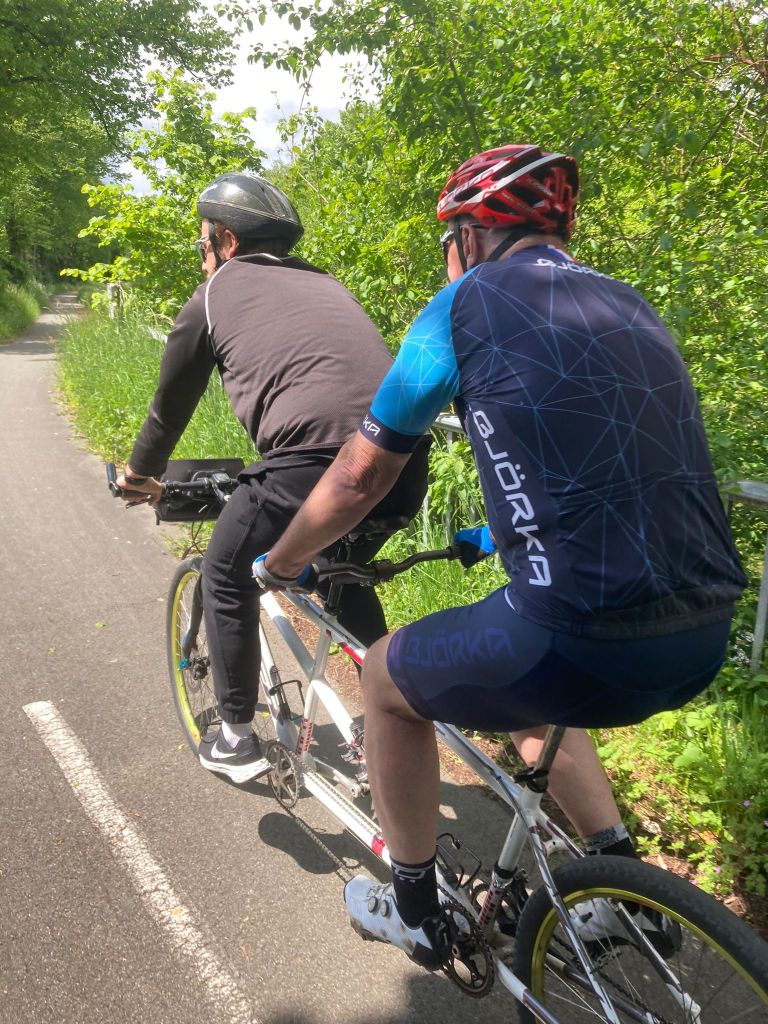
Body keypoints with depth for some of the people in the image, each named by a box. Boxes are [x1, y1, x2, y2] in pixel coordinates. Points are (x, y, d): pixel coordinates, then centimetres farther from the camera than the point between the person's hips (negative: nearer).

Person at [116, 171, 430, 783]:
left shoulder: (215, 294, 15)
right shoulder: (324, 284, 30)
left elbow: (172, 404, 25)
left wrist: (139, 475, 43)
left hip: (316, 457, -6)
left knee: (227, 578, 20)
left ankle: (236, 739, 27)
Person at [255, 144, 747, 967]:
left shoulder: (467, 303, 0)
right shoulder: (629, 306, 19)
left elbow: (358, 478, 4)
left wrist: (277, 564, 23)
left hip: (583, 640, -7)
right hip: (704, 635, 8)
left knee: (387, 679, 20)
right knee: (529, 691, 36)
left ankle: (415, 913, 36)